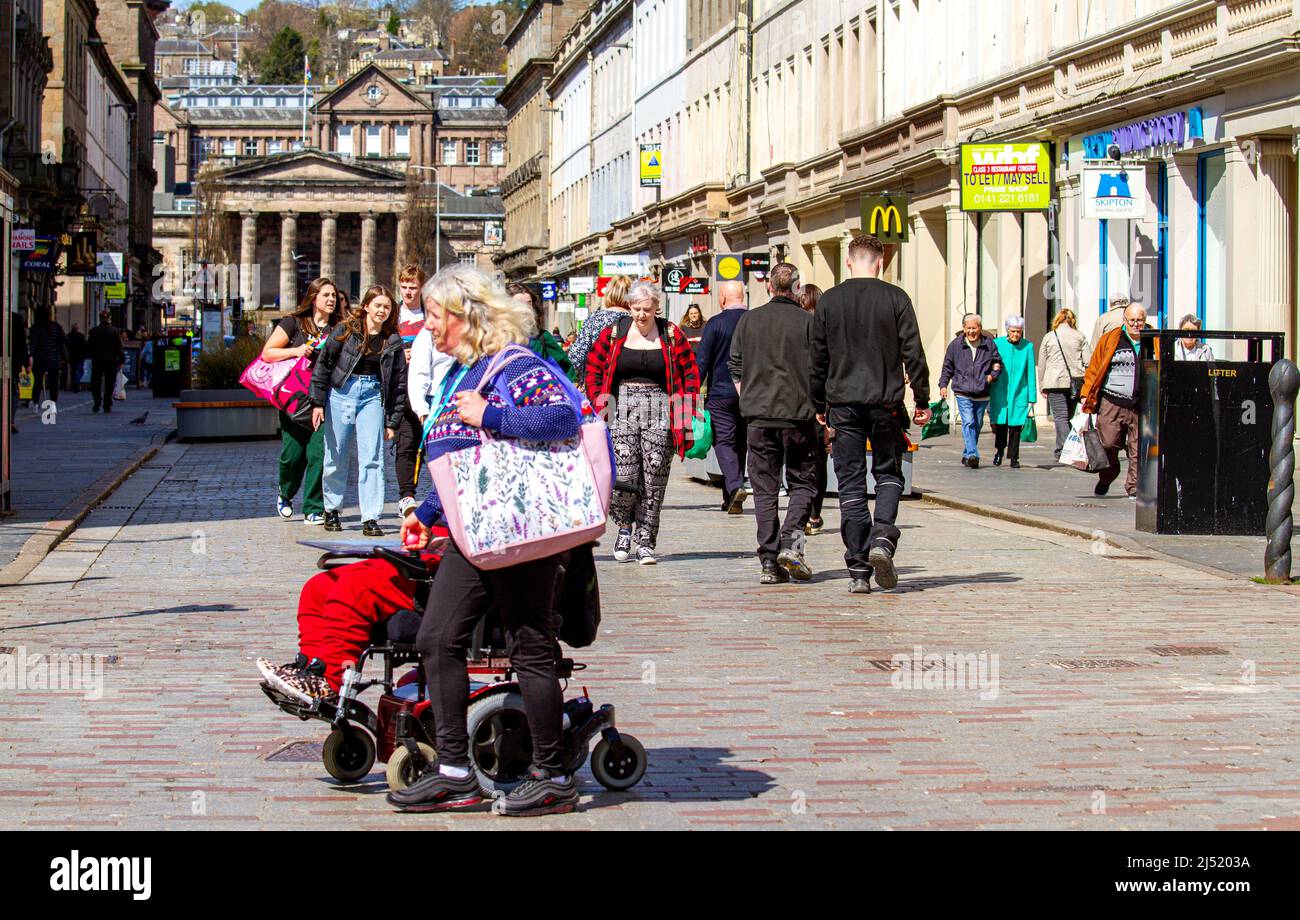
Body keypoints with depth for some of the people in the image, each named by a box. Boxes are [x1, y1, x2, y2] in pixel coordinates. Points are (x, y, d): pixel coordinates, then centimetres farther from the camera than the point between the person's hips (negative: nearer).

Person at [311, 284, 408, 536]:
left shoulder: (393, 341, 4)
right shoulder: (346, 330, -3)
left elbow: (399, 382, 7)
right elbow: (323, 364, -1)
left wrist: (393, 422, 4)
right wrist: (318, 402, -6)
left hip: (373, 396, 1)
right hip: (341, 393, -1)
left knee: (372, 458, -9)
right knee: (336, 457, 7)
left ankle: (370, 519, -8)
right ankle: (331, 510, 26)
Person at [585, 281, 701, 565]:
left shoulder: (671, 334, 3)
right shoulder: (614, 333, 4)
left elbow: (691, 372, 8)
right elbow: (593, 368, 11)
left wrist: (685, 409, 0)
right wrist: (599, 403, 1)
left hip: (660, 411, 0)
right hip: (623, 410, 0)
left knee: (654, 479, 0)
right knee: (624, 476, -11)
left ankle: (645, 542, 8)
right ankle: (625, 528, 15)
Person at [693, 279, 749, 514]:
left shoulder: (715, 324, -8)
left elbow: (701, 361, -9)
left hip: (721, 392, -4)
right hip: (750, 393, 4)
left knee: (724, 441, -2)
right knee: (740, 442, 13)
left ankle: (735, 486, -24)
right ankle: (730, 498, 19)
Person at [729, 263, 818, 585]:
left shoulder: (748, 320, 5)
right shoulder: (807, 322, -4)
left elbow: (735, 368, 10)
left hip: (759, 415, 2)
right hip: (799, 414, -2)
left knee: (765, 489, 5)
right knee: (803, 483, 10)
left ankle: (769, 561, 2)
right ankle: (791, 543, -10)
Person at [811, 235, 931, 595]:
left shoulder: (829, 301, 3)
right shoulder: (895, 298, -2)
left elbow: (817, 359, 7)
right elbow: (913, 353, -4)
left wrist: (819, 404, 16)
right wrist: (922, 400, 4)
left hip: (843, 403, 1)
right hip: (885, 403, -1)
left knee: (851, 484, 4)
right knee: (889, 474, 14)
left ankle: (858, 570, 0)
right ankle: (883, 538, -12)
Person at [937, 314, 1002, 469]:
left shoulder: (989, 344, 3)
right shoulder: (955, 345, 2)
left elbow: (998, 363, 15)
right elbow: (947, 367, 10)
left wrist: (992, 375, -3)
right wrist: (943, 385, 1)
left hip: (982, 395, 3)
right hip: (963, 393, -3)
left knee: (977, 425, 11)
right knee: (968, 423, -17)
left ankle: (967, 455, 25)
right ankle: (972, 455, -26)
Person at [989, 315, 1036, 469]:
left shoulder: (1028, 346, 0)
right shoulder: (997, 344, 1)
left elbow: (1031, 374, 4)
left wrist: (1032, 398, 2)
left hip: (1019, 392, 0)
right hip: (1000, 392, 0)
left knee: (1016, 425, -1)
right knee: (1000, 424, 1)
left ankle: (1013, 458, 12)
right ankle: (999, 452, 26)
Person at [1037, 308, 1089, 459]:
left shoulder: (1049, 337, 4)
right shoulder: (1079, 336, 6)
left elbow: (1041, 365, 6)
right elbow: (1087, 362, 3)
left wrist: (1042, 387, 12)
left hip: (1055, 382, -2)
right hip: (1076, 382, 2)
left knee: (1061, 417, -5)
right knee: (1068, 416, 13)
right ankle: (1060, 450, 18)